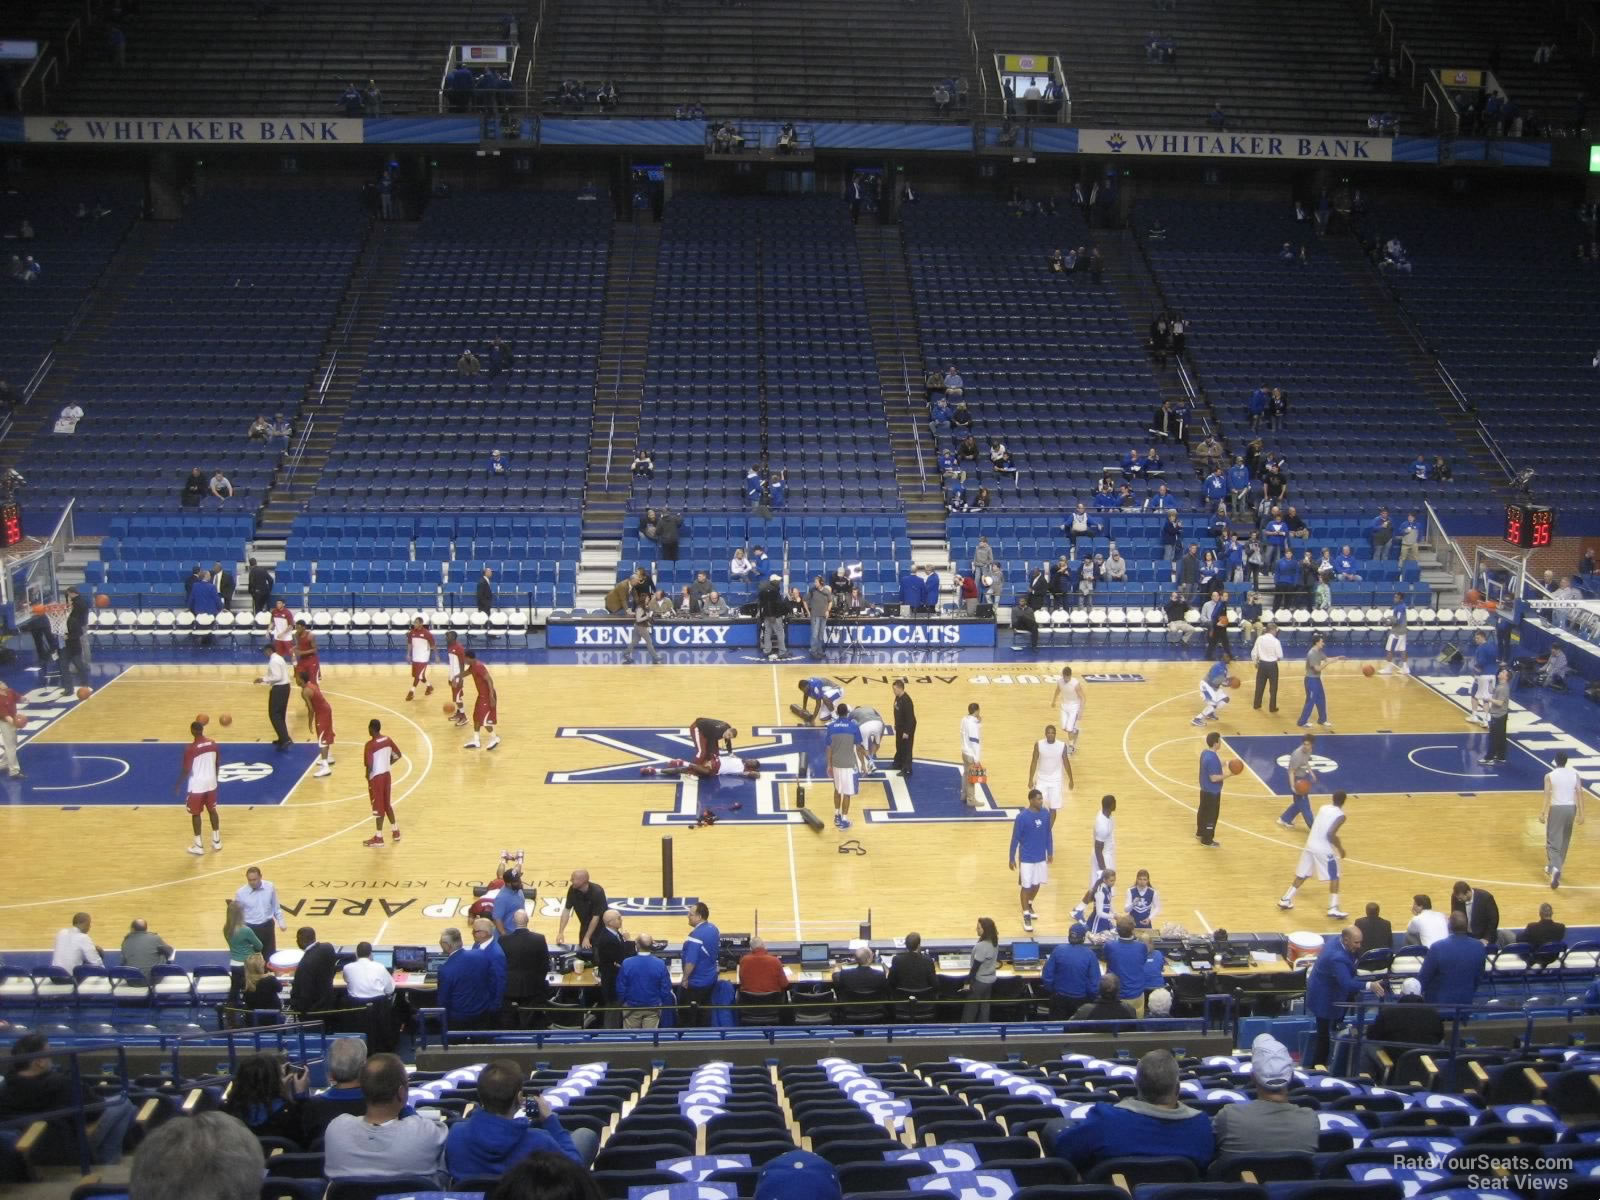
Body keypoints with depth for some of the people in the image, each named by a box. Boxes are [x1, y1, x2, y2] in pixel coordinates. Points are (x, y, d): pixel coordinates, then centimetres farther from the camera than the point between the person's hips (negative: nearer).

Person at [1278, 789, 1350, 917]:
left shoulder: (1323, 808, 10)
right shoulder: (1340, 815, -11)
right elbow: (1330, 834, -21)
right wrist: (1340, 848, -8)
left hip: (1310, 845, 6)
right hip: (1324, 849, -6)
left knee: (1302, 875, 20)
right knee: (1334, 878, 6)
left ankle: (1285, 900, 23)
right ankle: (1333, 910, -1)